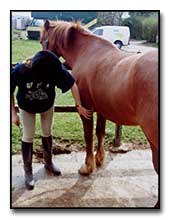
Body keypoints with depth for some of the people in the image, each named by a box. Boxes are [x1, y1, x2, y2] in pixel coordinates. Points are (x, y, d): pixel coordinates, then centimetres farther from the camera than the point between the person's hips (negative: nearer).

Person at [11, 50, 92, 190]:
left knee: (47, 133, 16)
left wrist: (79, 106, -19)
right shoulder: (19, 71, -36)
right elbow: (10, 91, -19)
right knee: (28, 137, 4)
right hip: (26, 107, -1)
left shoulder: (56, 68, -35)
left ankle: (48, 162, 39)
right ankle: (28, 171, 21)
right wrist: (13, 114, -16)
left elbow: (73, 85, -22)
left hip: (47, 106, 2)